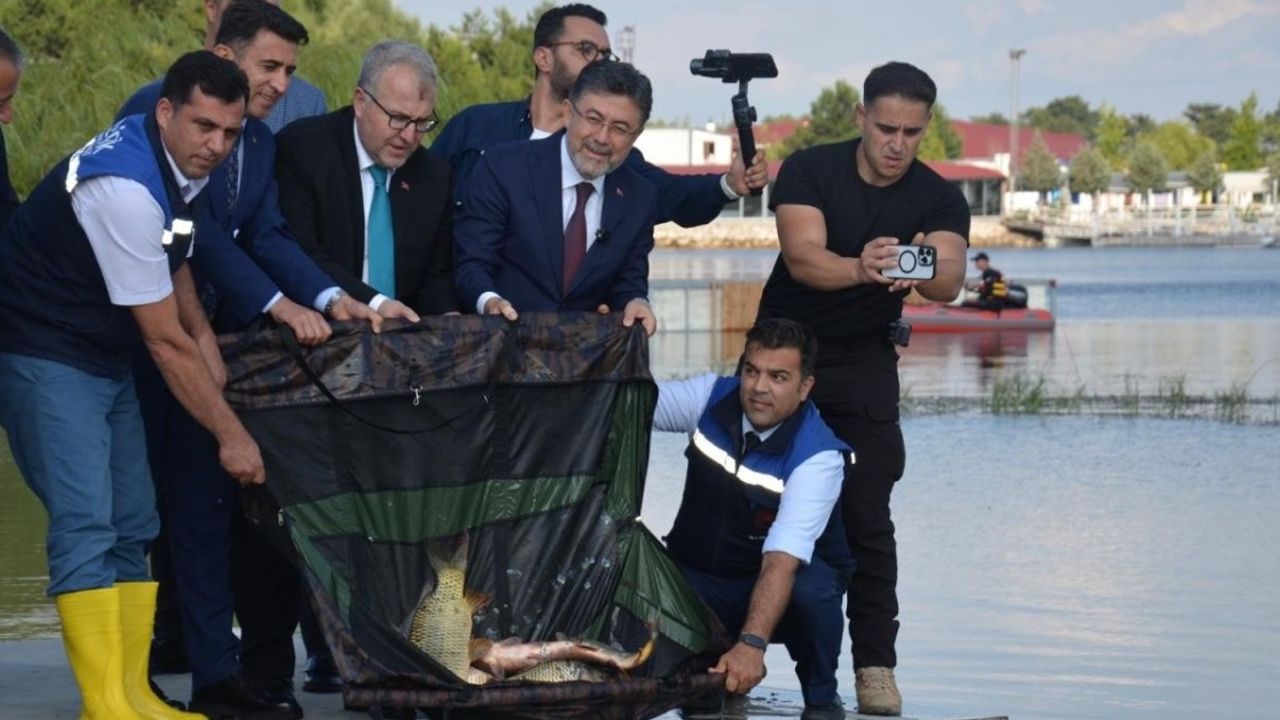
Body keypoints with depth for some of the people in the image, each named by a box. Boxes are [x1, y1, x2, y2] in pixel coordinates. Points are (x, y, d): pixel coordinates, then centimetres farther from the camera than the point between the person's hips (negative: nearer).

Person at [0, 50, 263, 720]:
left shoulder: (179, 164, 0)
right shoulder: (124, 186, -27)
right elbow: (165, 340, -22)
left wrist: (211, 354, 11)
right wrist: (231, 434, -15)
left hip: (107, 360, 10)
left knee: (132, 527, 8)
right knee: (85, 524, -18)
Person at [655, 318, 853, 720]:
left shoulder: (818, 455, -26)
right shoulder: (711, 397, -11)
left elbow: (784, 558, -37)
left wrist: (752, 643, -48)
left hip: (789, 575, -4)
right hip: (697, 578, 4)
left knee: (809, 592, -39)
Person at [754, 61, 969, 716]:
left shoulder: (938, 200, -10)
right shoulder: (809, 171, -14)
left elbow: (950, 282, -26)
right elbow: (803, 257, -29)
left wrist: (925, 271, -51)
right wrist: (860, 269, -50)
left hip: (864, 365, 0)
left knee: (867, 517, -8)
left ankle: (875, 664, -4)